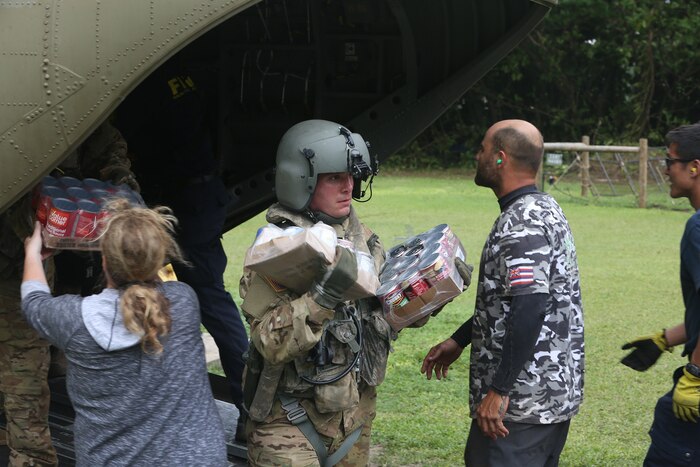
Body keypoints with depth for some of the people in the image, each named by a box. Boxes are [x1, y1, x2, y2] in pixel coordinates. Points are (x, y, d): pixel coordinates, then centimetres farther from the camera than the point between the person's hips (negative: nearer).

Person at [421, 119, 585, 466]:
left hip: (520, 402, -10)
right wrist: (459, 341, 26)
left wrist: (499, 391, -26)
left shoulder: (521, 225, -19)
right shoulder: (544, 209, 14)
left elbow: (529, 308, -27)